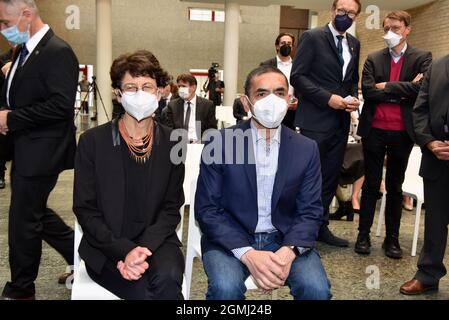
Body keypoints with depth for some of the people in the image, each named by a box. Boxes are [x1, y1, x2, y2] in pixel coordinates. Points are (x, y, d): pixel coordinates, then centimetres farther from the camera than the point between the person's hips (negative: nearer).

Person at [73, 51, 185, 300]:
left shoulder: (172, 143, 2)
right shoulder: (92, 141, -3)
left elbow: (171, 208, 1)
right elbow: (84, 209, -3)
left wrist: (143, 249, -15)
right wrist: (125, 250, -16)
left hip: (156, 242, 2)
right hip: (106, 247, -1)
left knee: (167, 279, -29)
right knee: (147, 292, -28)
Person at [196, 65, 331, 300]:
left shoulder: (307, 149, 1)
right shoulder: (220, 144, -7)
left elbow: (310, 211, 0)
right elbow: (206, 209, -8)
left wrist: (289, 250, -21)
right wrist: (247, 254, -22)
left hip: (285, 239, 2)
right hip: (231, 239, -1)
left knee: (317, 288, -22)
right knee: (226, 288, -29)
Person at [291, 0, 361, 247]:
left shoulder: (354, 44, 15)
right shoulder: (312, 37, -5)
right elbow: (297, 76, -11)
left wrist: (353, 98, 1)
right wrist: (328, 98, -18)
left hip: (341, 121, 6)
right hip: (315, 120, -6)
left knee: (331, 177, 11)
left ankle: (320, 226, 23)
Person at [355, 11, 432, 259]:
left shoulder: (422, 58, 2)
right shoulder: (373, 59, 6)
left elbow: (422, 88, -15)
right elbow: (367, 90, -8)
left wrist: (386, 86, -11)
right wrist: (404, 91, -11)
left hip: (402, 133, 0)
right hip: (374, 131, 1)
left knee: (395, 187, 10)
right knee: (371, 185, 8)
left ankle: (392, 238, 19)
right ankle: (363, 235, 17)